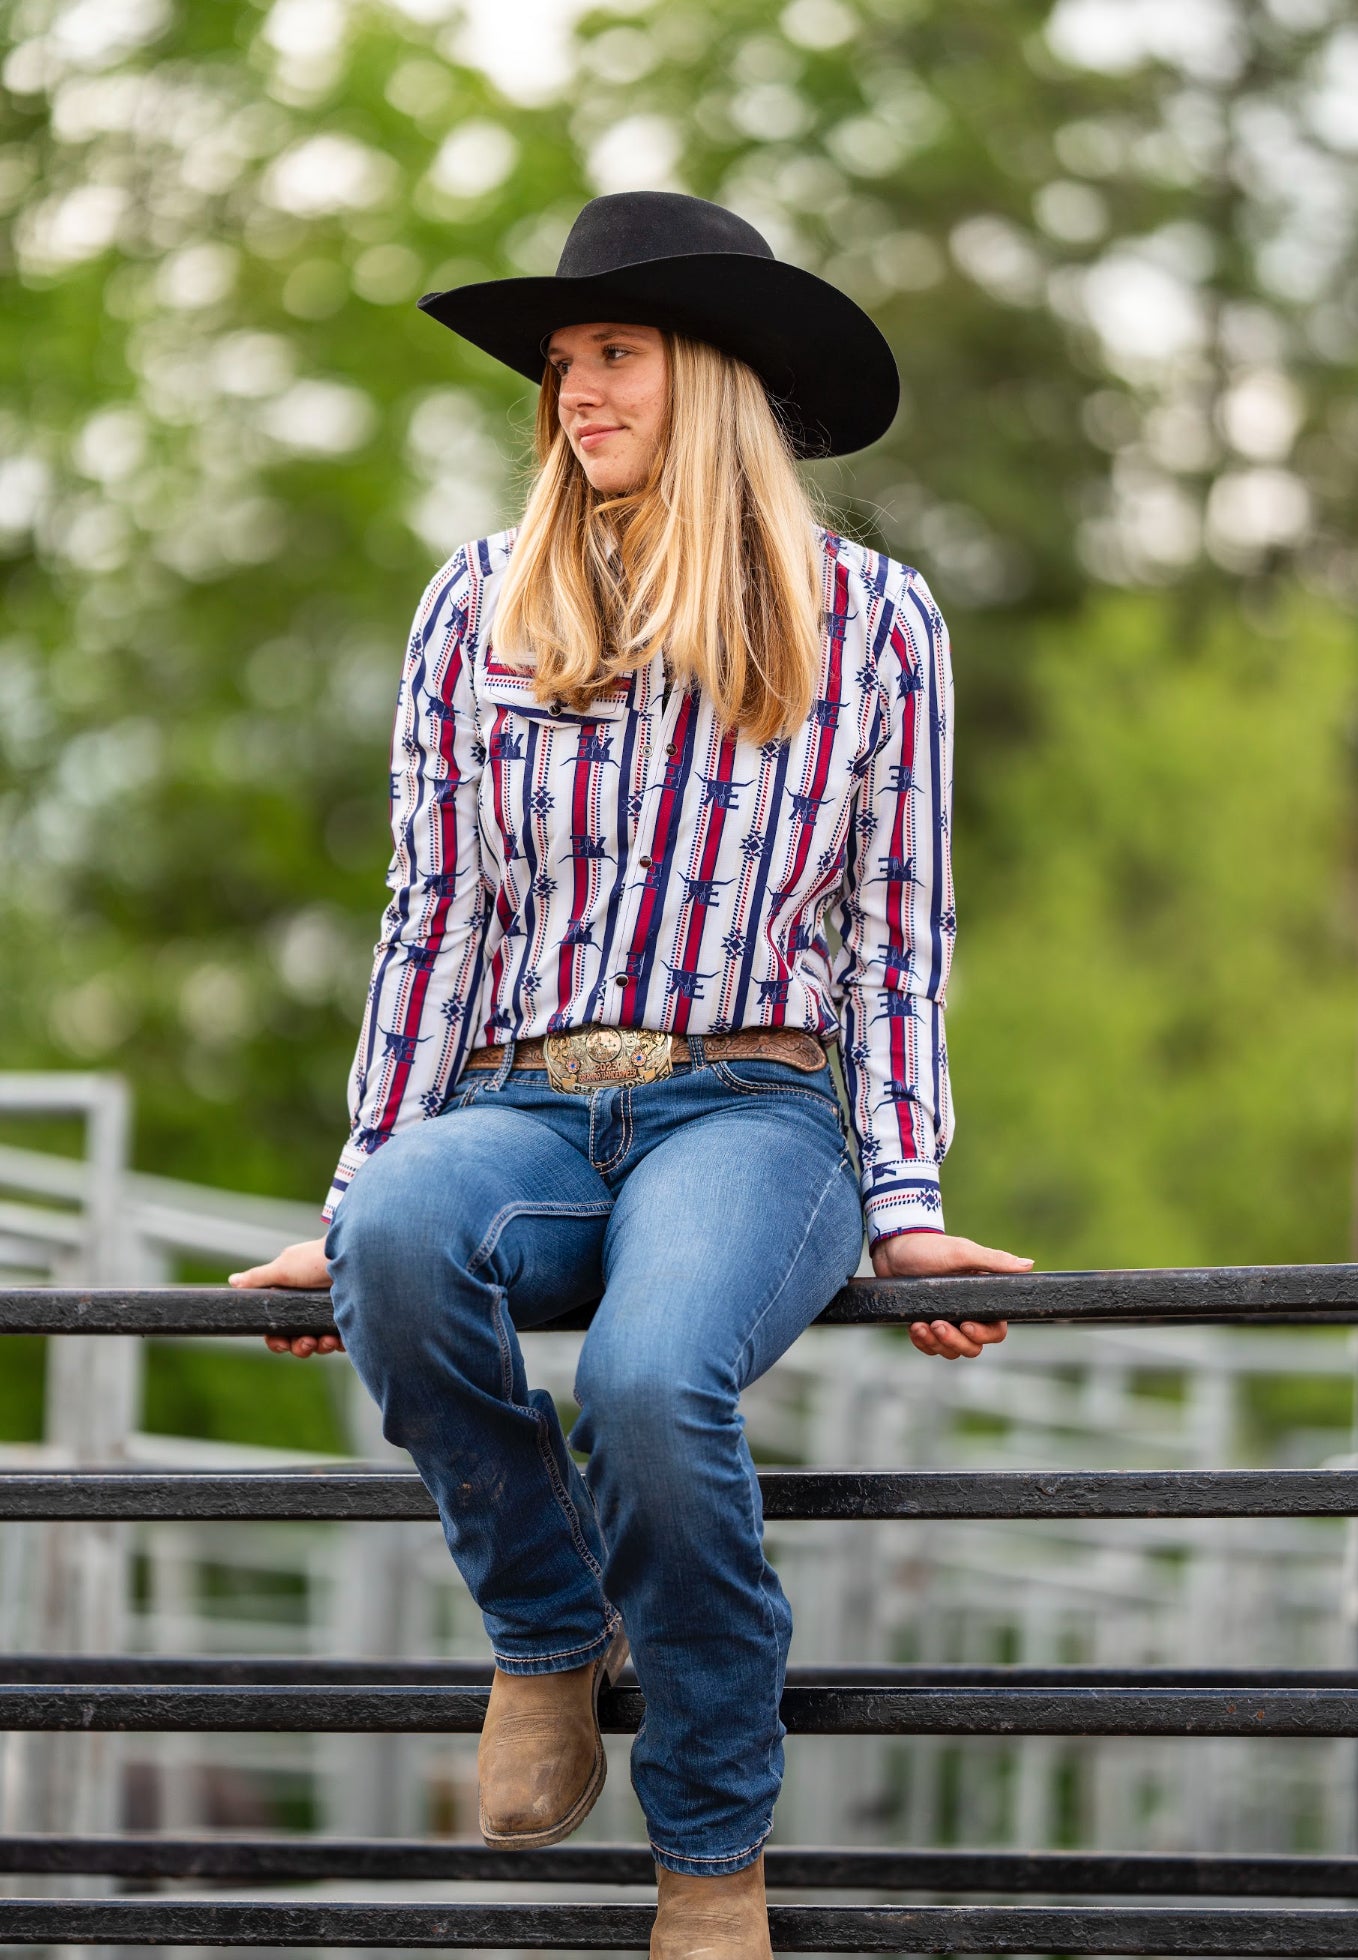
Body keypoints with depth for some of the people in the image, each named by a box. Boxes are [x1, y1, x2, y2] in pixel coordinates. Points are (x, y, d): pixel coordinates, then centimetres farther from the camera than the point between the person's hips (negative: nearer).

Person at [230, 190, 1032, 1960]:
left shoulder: (866, 618, 7)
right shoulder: (480, 610, 12)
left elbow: (893, 935, 8)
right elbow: (436, 921, 13)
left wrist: (904, 1205, -2)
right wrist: (356, 1200, 8)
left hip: (747, 1106, -2)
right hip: (523, 1107, 2)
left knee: (653, 1379, -36)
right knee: (406, 1237, -37)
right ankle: (546, 1632, -10)